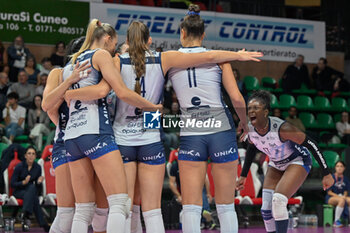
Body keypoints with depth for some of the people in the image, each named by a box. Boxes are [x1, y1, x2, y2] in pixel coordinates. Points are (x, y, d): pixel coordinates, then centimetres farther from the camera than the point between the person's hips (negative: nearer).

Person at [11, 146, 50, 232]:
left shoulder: (37, 167, 2)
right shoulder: (19, 167, -8)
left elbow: (37, 186, 9)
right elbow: (12, 184, -7)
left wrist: (39, 182, -14)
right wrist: (24, 182, -23)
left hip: (32, 190, 3)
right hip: (19, 192, -3)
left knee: (33, 187, -36)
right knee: (34, 199, -35)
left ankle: (25, 215, -43)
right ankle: (43, 225, -38)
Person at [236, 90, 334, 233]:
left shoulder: (282, 128, -34)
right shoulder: (250, 129, -15)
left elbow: (311, 144, -25)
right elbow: (251, 149, 8)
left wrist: (326, 174, -21)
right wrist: (243, 176, 13)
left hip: (298, 161, -6)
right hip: (276, 165, 6)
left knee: (278, 201, -26)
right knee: (266, 210, -2)